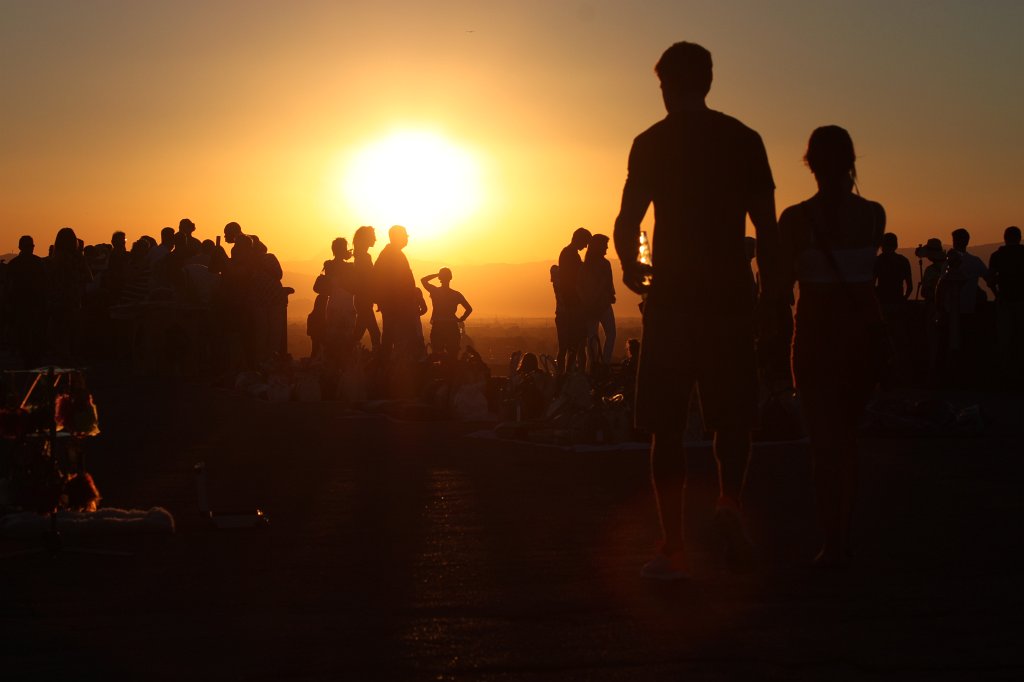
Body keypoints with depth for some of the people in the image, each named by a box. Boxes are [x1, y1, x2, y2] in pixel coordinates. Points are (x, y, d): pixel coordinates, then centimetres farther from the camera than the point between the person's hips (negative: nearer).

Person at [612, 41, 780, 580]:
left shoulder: (652, 143, 0)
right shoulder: (744, 140, 6)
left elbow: (627, 224, -3)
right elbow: (767, 229, 4)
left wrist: (631, 268, 17)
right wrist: (770, 295, 12)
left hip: (671, 298, -2)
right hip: (730, 297, 2)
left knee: (666, 424, 4)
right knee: (731, 414, 14)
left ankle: (673, 548, 1)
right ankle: (730, 501, -12)